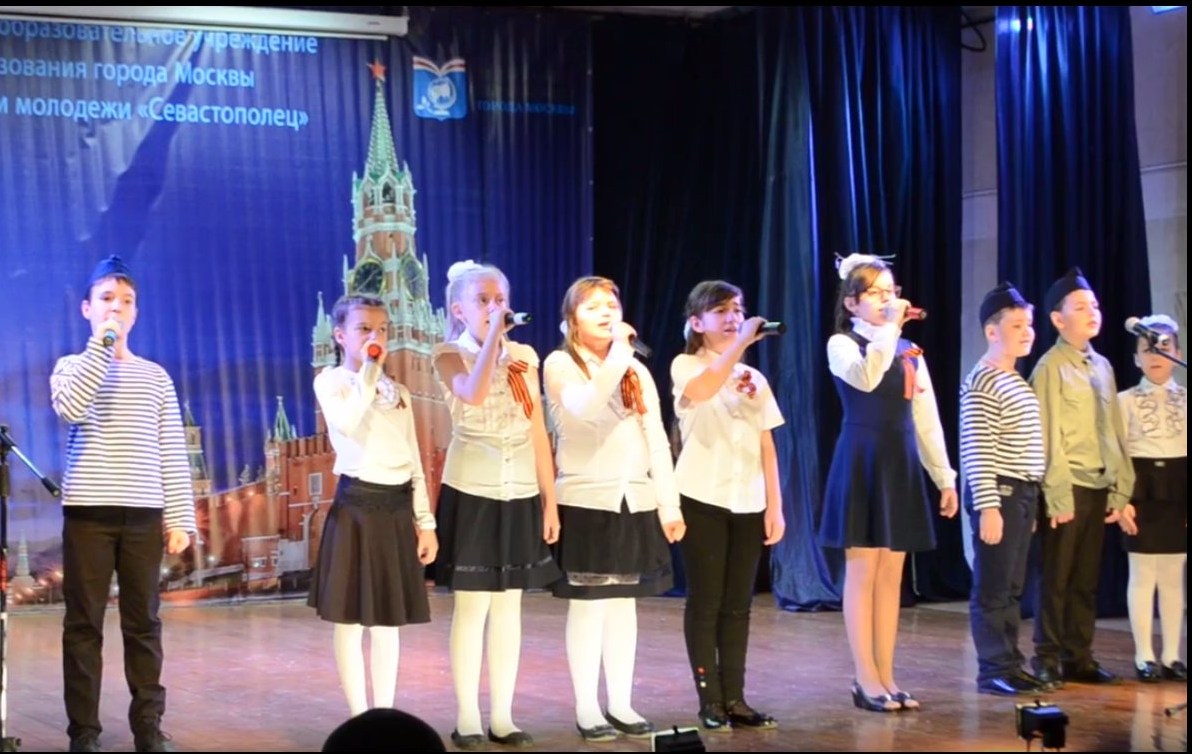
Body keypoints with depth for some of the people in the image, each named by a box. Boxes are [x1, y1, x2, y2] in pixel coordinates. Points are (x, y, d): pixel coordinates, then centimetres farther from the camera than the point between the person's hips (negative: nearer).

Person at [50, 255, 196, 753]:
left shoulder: (155, 377, 11)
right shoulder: (71, 367, 7)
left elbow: (172, 453, 9)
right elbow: (72, 409, -16)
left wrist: (180, 517, 2)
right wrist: (102, 343, -13)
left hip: (143, 513, 2)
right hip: (87, 511, -1)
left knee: (143, 622, 5)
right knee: (84, 622, 0)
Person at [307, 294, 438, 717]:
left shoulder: (398, 392, 15)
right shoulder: (331, 382, -2)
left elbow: (414, 462, 15)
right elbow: (348, 422, -25)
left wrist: (425, 522, 10)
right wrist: (369, 370, -19)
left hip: (397, 508, 5)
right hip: (356, 504, -5)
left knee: (388, 622, 9)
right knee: (351, 621, -1)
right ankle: (360, 719, 7)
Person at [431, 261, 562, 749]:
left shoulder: (525, 357, 9)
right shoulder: (450, 355, -4)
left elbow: (538, 433, 9)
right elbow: (473, 394, -28)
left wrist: (550, 501, 7)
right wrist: (493, 334, -20)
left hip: (521, 492, 4)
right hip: (472, 491, -4)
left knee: (509, 606, 8)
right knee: (472, 606, -2)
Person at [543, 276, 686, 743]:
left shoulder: (638, 371, 13)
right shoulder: (560, 365, -3)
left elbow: (657, 439, 9)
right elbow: (583, 408, -24)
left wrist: (669, 504, 4)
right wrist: (616, 356, -22)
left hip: (636, 500, 5)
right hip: (585, 500, -5)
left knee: (625, 601, 8)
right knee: (588, 602, -2)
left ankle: (621, 704, 15)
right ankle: (587, 708, 5)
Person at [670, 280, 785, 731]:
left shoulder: (755, 379, 15)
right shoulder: (686, 366, -1)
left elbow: (766, 447, 11)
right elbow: (702, 391, -26)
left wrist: (774, 506, 4)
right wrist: (742, 342, -26)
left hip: (748, 503, 5)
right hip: (703, 499, -5)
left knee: (738, 604, 7)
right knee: (705, 601, -1)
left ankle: (734, 698, 12)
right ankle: (709, 701, 4)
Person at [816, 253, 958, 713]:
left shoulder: (910, 351, 14)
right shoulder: (842, 344, -3)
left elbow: (927, 418, 13)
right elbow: (865, 378, -26)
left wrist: (945, 477, 10)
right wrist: (889, 327, -22)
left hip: (901, 464, 6)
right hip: (862, 462, -5)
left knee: (891, 576, 7)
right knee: (862, 572, -3)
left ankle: (885, 676, 13)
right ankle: (866, 679, 2)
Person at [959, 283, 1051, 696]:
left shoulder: (1017, 380, 15)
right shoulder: (982, 383, -13)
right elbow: (976, 452, -18)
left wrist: (1030, 500, 16)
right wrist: (988, 506, -21)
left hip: (1023, 493, 9)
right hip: (999, 493, -9)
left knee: (1012, 587, 12)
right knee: (992, 587, -2)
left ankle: (1010, 664, 18)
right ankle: (993, 670, 2)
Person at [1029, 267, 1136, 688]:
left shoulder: (1102, 367, 13)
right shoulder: (1051, 368, -7)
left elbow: (1114, 432, 13)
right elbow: (1049, 437, -10)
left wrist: (1122, 491, 9)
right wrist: (1058, 495, -14)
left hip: (1099, 487, 6)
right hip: (1068, 487, -6)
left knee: (1086, 579, 10)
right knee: (1056, 578, 1)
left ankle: (1078, 658, 18)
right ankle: (1047, 660, 9)